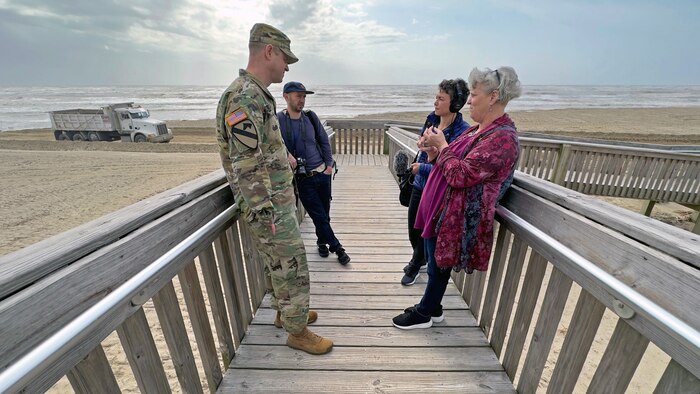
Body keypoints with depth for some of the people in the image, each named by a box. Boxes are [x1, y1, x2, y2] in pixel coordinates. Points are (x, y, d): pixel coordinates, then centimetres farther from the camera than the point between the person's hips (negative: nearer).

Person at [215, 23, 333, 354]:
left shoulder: (256, 96, 13)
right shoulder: (244, 98, -19)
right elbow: (247, 168, -23)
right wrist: (267, 215, -21)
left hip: (278, 201, 10)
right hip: (269, 208, -10)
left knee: (278, 263, 21)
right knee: (292, 266, 2)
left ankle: (285, 313, 40)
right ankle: (297, 332, 22)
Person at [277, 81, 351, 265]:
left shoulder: (310, 117, 4)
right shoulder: (278, 120, -7)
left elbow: (324, 141, 9)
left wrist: (329, 165, 3)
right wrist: (286, 153, -31)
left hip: (322, 174, 4)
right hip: (303, 179, -3)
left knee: (324, 213, 13)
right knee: (319, 216, 2)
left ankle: (322, 242, 37)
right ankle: (336, 247, 19)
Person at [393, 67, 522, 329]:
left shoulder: (503, 138, -19)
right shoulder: (477, 130, 12)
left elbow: (460, 174, -26)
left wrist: (441, 145, -14)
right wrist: (433, 152, -1)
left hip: (455, 217, -9)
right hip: (441, 210, 9)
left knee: (438, 267, 8)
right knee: (435, 263, 21)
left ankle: (424, 314, 31)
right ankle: (431, 308, 41)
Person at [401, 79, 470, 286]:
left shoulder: (462, 131, -21)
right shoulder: (431, 119, 1)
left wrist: (422, 168, -19)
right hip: (420, 185, 6)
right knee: (413, 228, 18)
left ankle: (415, 266, 38)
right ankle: (420, 259, 47)